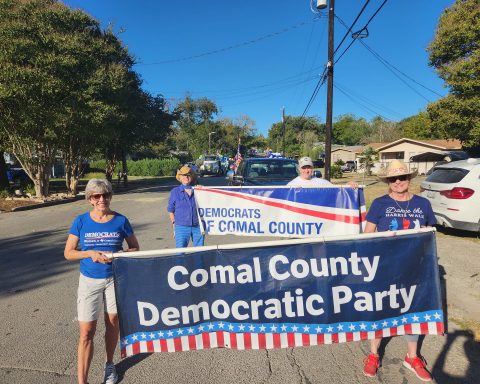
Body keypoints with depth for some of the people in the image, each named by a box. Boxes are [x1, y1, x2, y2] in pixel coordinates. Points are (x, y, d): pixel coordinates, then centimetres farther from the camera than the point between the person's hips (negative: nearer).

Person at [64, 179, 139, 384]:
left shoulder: (120, 220, -7)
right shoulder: (81, 221, -7)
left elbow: (135, 247, 1)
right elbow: (68, 253, -2)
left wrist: (116, 255, -18)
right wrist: (90, 253, -20)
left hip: (115, 279, 1)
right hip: (89, 281, 0)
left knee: (112, 323, 16)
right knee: (86, 332, 0)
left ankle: (110, 364, 40)